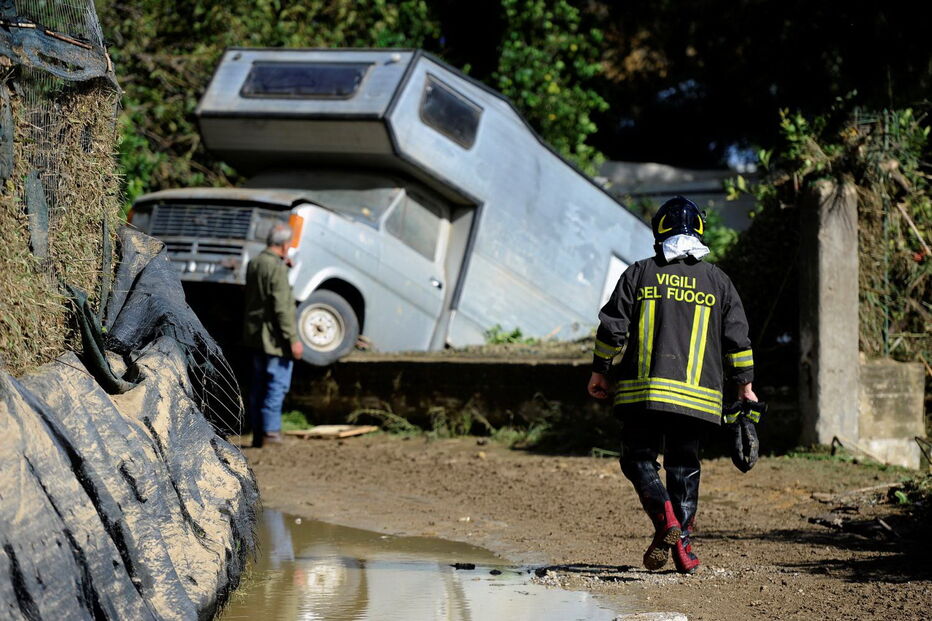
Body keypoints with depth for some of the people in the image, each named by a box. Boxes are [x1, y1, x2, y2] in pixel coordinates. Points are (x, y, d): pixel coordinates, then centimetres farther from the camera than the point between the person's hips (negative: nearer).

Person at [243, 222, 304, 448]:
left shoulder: (254, 264, 10)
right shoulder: (277, 267, -17)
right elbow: (282, 308, -20)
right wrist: (293, 339, -18)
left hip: (255, 334, 9)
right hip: (274, 336, -9)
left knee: (259, 385, 12)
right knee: (277, 384, -6)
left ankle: (258, 433, 14)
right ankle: (270, 430, -10)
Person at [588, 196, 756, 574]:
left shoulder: (639, 274, 5)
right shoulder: (717, 281, 10)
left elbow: (613, 327, 3)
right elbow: (736, 338, 10)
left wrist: (600, 370, 12)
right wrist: (744, 385, 18)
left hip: (643, 388, -2)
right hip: (697, 396, 2)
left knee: (639, 458, 6)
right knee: (684, 465, 10)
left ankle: (664, 517, -19)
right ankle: (682, 542, 3)